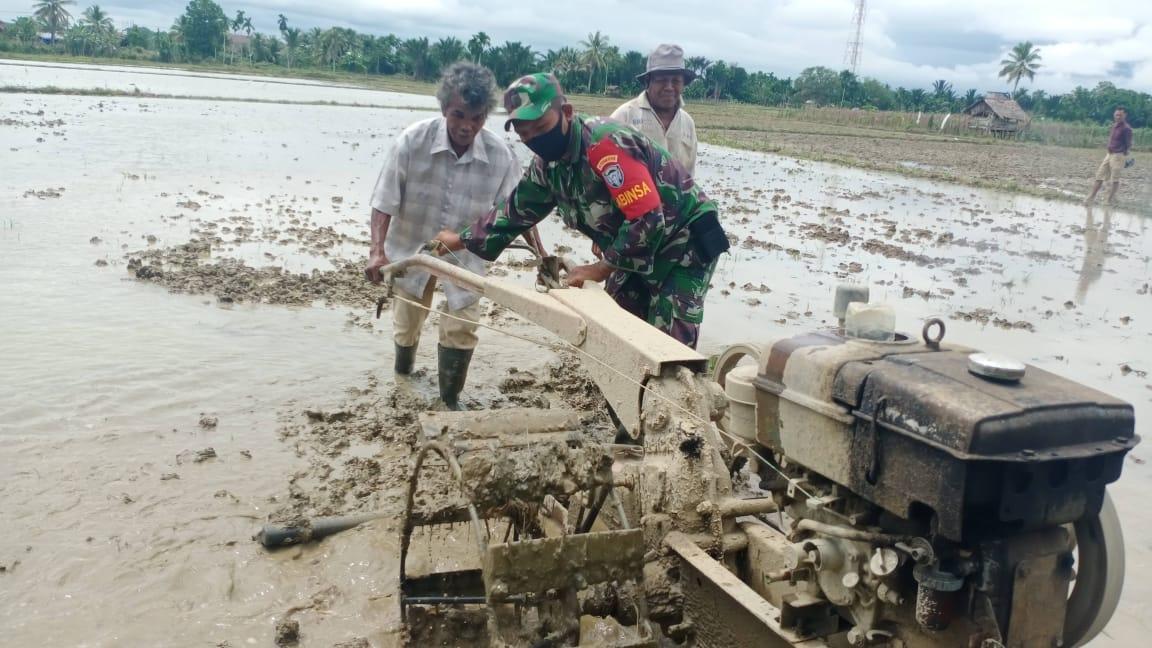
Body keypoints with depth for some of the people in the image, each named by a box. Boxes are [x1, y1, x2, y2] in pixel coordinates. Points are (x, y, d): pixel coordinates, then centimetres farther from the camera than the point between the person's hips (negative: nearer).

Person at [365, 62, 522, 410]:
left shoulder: (501, 155, -22)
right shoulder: (413, 140, -26)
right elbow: (384, 201, -19)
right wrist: (378, 250, -30)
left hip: (465, 255, 0)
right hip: (411, 247, 0)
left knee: (461, 328, -2)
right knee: (407, 322, 18)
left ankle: (451, 399, 22)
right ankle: (403, 369, 50)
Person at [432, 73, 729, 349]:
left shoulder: (606, 143, -29)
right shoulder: (547, 162, -1)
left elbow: (648, 219, -31)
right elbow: (517, 208, 16)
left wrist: (602, 268, -21)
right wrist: (463, 239, 21)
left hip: (684, 244, -8)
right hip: (640, 250, 9)